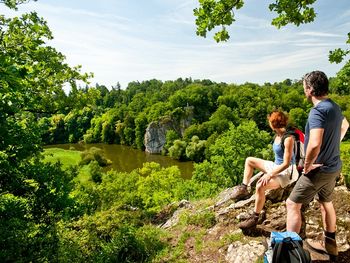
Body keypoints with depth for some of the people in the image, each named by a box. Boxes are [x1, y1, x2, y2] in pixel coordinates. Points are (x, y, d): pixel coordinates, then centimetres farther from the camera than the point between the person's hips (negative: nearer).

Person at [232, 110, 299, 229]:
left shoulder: (288, 139, -22)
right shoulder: (277, 135, 4)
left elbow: (286, 163, -24)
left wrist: (269, 174, -27)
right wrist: (270, 171, 7)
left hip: (287, 171, -10)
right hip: (276, 167, 10)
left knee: (260, 186, -32)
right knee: (249, 160, 11)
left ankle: (255, 218, -17)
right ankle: (243, 189, 10)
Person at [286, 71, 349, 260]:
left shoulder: (318, 111, -26)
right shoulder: (334, 106, 4)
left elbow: (314, 144, -39)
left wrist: (307, 165, -22)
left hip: (319, 168, -9)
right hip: (333, 166, 9)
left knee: (292, 204, 0)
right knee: (326, 202, 24)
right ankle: (329, 244, 40)